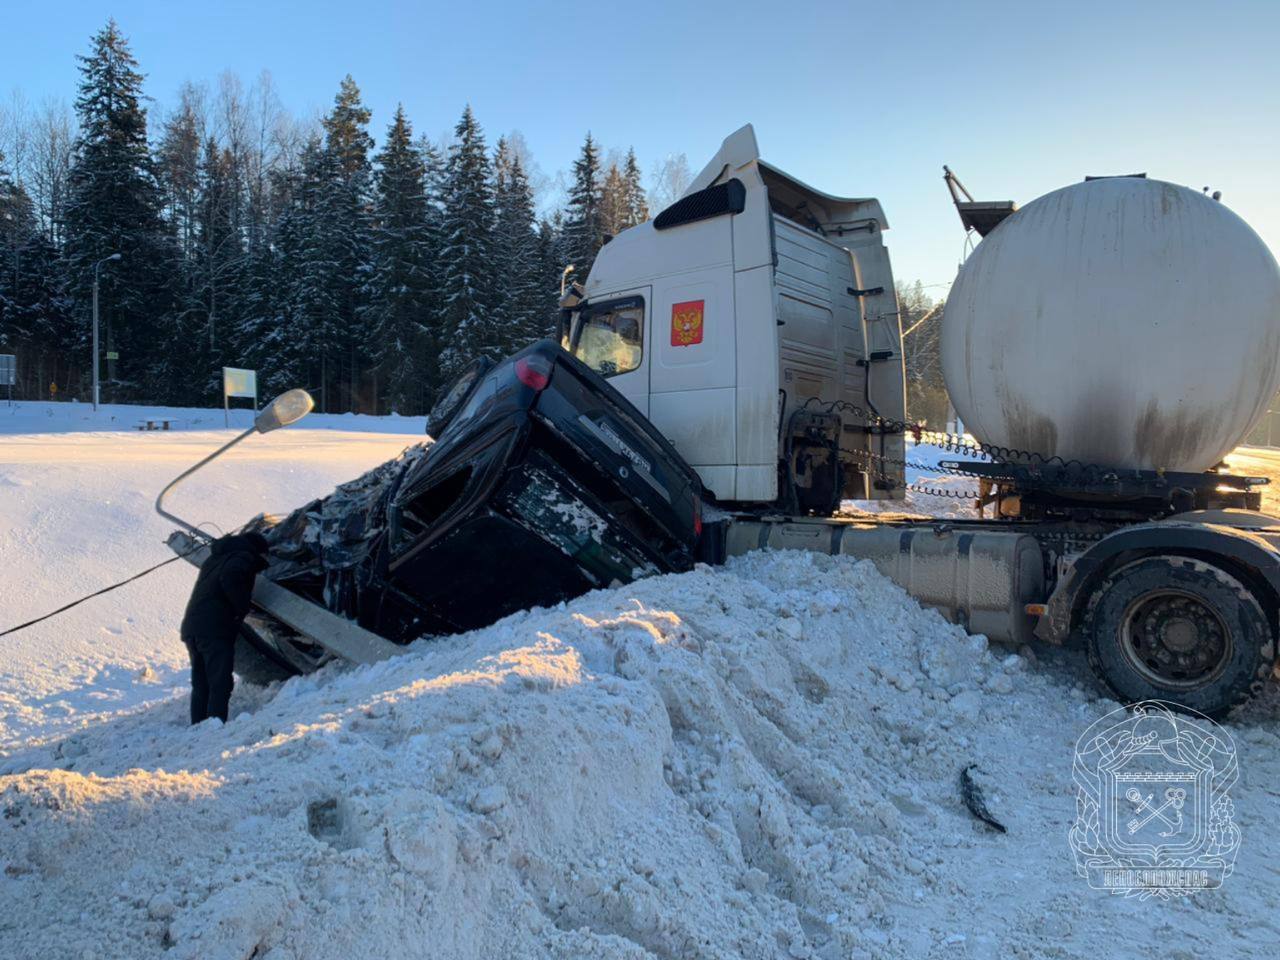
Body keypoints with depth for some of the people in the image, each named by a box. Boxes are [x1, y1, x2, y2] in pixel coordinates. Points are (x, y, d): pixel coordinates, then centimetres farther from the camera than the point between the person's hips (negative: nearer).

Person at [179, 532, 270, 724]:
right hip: (215, 629, -8)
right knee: (220, 685, -9)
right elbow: (229, 577, -22)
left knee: (200, 685, 12)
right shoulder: (244, 557, -2)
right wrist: (242, 607, -11)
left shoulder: (215, 558, 26)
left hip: (191, 626, 8)